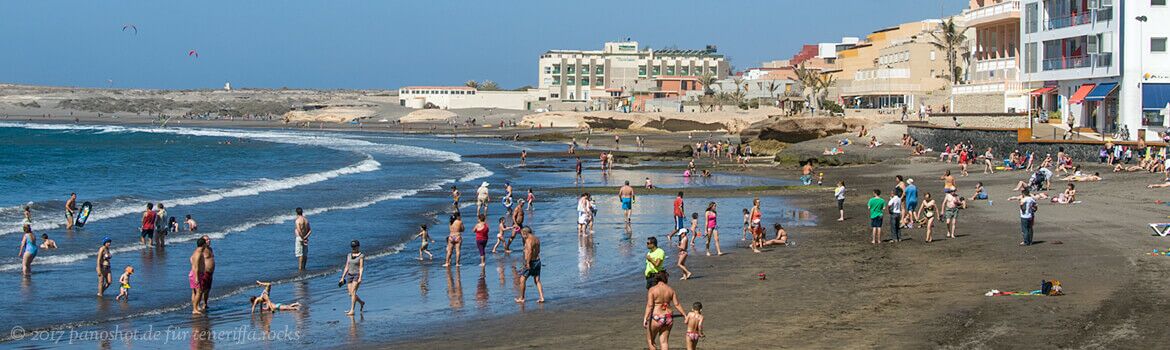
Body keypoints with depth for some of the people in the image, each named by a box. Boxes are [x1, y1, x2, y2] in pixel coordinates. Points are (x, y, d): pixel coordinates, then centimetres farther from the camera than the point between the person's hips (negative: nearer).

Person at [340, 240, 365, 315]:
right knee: (351, 294, 5)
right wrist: (342, 277, 12)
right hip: (349, 275, 6)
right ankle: (361, 302, 32)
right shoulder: (349, 255, 13)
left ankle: (352, 310, -18)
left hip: (357, 275, -6)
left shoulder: (361, 256, -4)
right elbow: (347, 267, 15)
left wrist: (360, 278, -19)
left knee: (353, 292, -16)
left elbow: (361, 267, -10)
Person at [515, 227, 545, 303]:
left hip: (531, 262, -8)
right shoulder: (537, 239, 12)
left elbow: (530, 251, -25)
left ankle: (521, 298, 11)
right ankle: (541, 297, 0)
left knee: (522, 279, 5)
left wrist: (528, 263, -24)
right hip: (537, 260, 8)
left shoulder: (528, 240, -16)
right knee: (537, 280, 10)